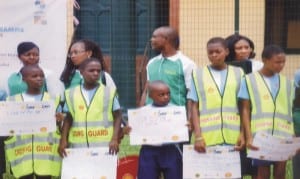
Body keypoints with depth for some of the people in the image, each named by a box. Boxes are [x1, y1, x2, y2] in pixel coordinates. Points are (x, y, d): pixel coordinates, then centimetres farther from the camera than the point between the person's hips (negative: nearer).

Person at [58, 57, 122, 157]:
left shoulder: (109, 92, 2)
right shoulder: (71, 93, 8)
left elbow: (117, 117, 3)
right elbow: (68, 119, 13)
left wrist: (115, 139, -8)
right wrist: (63, 141, 3)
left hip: (103, 146, -2)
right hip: (78, 146, 2)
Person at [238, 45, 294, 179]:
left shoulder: (286, 82, 10)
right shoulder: (249, 80, 0)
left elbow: (290, 111, 12)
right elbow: (245, 110, -1)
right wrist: (249, 136, -10)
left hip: (283, 136, 3)